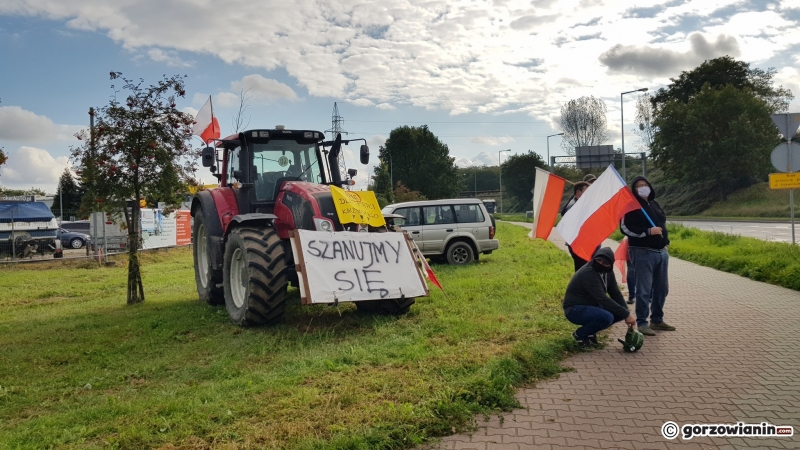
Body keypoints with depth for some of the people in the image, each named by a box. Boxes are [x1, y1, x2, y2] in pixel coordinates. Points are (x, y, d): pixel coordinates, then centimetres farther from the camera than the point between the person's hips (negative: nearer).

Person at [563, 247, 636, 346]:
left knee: (621, 311, -2)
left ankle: (590, 331, 9)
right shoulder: (588, 273, -27)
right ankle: (580, 334, -6)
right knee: (607, 317, -31)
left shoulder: (607, 272, 1)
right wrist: (626, 314, -27)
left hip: (592, 306, 9)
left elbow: (616, 294, 3)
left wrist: (627, 313, -9)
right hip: (574, 310, -9)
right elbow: (603, 299, -30)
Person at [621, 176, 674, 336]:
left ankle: (657, 320, 24)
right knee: (644, 290, -6)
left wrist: (665, 242, 18)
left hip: (661, 252, 8)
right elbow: (625, 228, -16)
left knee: (662, 288, 13)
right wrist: (648, 231, -21)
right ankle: (642, 322, 2)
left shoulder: (655, 204, 17)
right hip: (642, 253, -8)